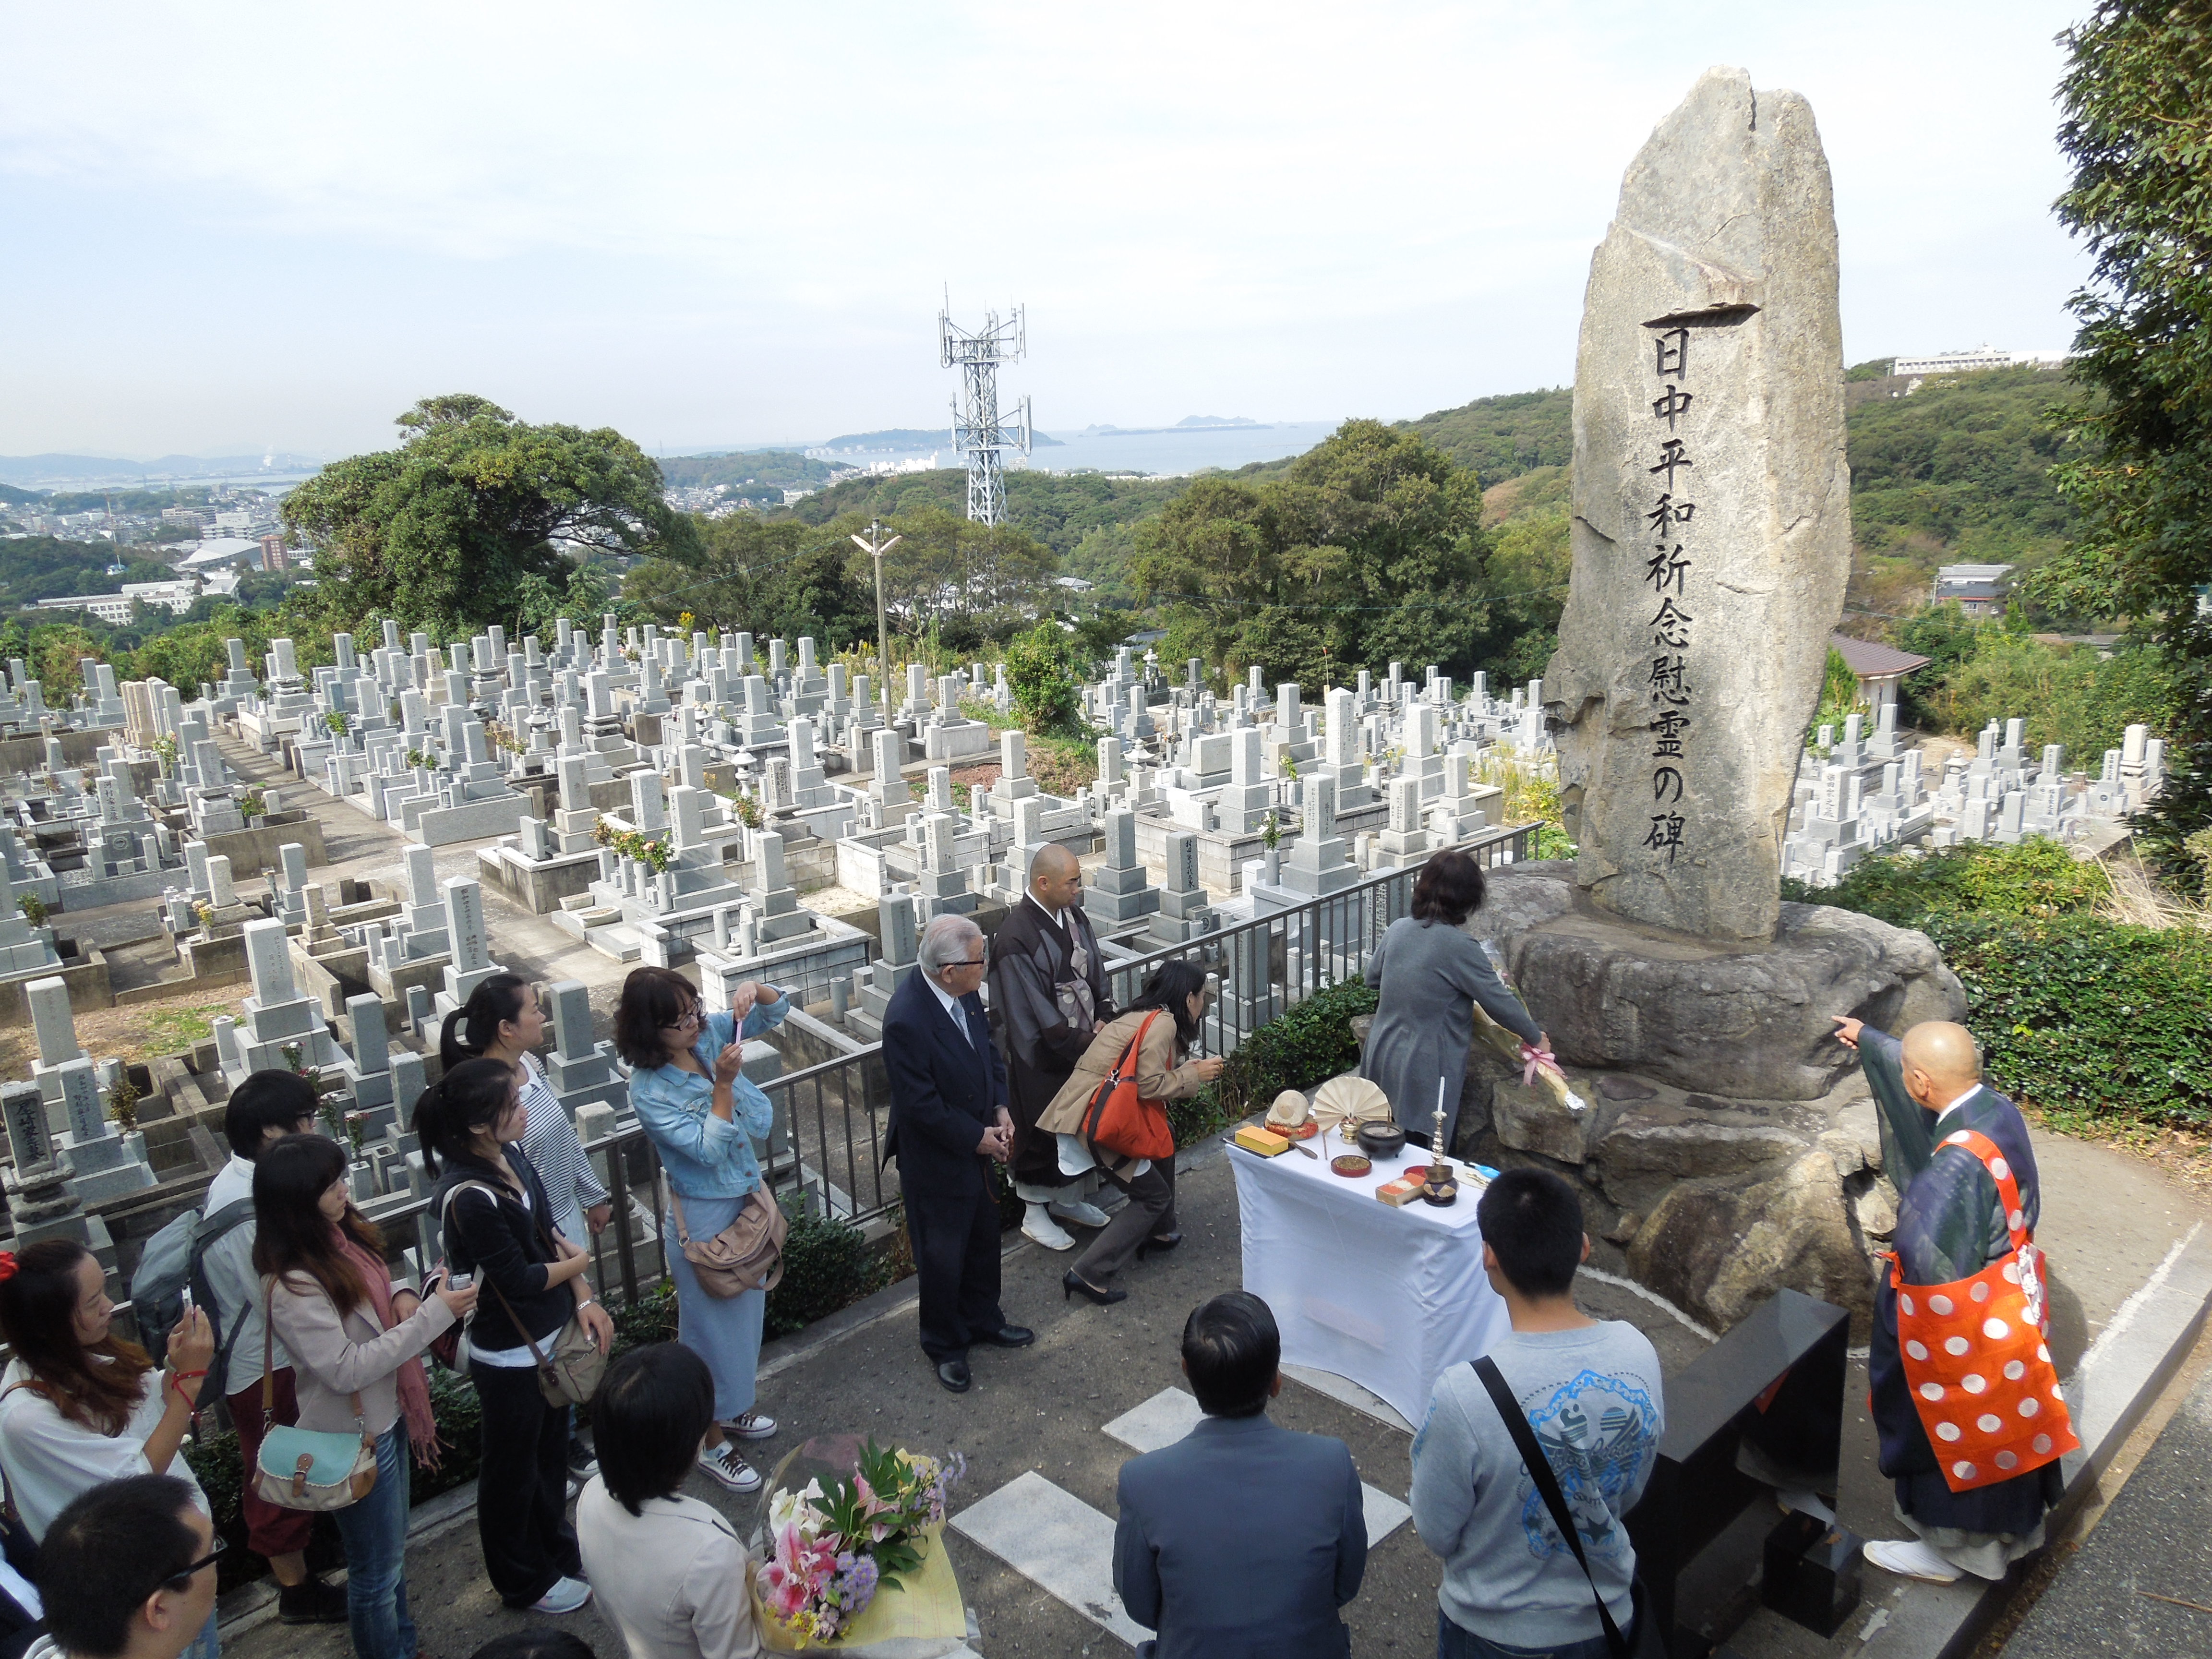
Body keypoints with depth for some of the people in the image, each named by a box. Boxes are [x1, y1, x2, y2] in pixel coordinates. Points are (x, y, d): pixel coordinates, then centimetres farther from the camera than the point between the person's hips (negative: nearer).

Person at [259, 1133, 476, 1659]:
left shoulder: (340, 1235, -6)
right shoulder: (294, 1285, -30)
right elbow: (346, 1369, -29)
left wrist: (401, 1294, -9)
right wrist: (433, 1315, -29)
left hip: (385, 1415, 9)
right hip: (354, 1437, -8)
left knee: (392, 1552, 27)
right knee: (377, 1570, 13)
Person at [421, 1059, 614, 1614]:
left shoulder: (510, 1155, -6)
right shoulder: (469, 1198, -31)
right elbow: (520, 1280, -24)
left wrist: (585, 1299, -8)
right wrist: (577, 1262, -6)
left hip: (549, 1340, 7)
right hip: (509, 1358, -7)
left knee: (550, 1455, 27)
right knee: (512, 1473, 18)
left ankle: (557, 1551, 49)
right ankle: (525, 1582, 40)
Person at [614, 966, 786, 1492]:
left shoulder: (710, 1033, -8)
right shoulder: (648, 1091, -24)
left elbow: (777, 1010, 0)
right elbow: (707, 1149, -25)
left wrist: (754, 990, -21)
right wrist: (724, 1085, -33)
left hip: (747, 1198, 7)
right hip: (705, 1216, -7)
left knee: (746, 1308, 24)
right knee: (714, 1324, 7)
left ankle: (731, 1407, 46)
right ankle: (709, 1440, 26)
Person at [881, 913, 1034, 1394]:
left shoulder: (964, 993, -9)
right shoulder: (906, 1021, -33)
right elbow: (922, 1106, -26)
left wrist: (1001, 1110, -2)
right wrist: (978, 1138, -17)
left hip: (978, 1146, 8)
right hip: (936, 1161, -8)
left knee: (983, 1240, 25)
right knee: (942, 1257, 12)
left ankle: (982, 1319, 47)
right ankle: (945, 1345, 34)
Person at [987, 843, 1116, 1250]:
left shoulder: (1072, 914, -1)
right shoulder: (1015, 937, -25)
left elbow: (1094, 969, 9)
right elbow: (1035, 1012, -24)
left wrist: (1102, 1019, -6)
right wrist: (1085, 1042, -21)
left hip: (1083, 1044, 8)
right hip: (1041, 1057, -7)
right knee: (1042, 1134, 8)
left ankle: (1068, 1199, 40)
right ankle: (1035, 1214, 27)